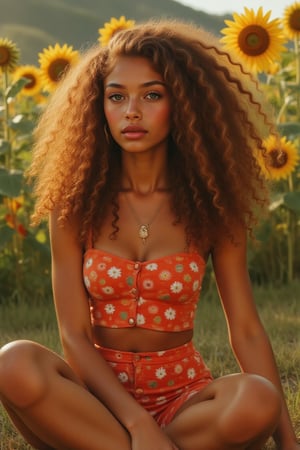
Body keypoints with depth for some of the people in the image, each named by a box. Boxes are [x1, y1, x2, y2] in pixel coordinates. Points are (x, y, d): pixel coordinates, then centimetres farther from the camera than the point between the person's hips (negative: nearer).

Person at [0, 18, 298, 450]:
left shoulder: (210, 207, 0)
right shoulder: (76, 205, -2)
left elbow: (246, 331, -1)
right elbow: (74, 334, -7)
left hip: (183, 394, 1)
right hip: (99, 390, 0)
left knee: (257, 401, -32)